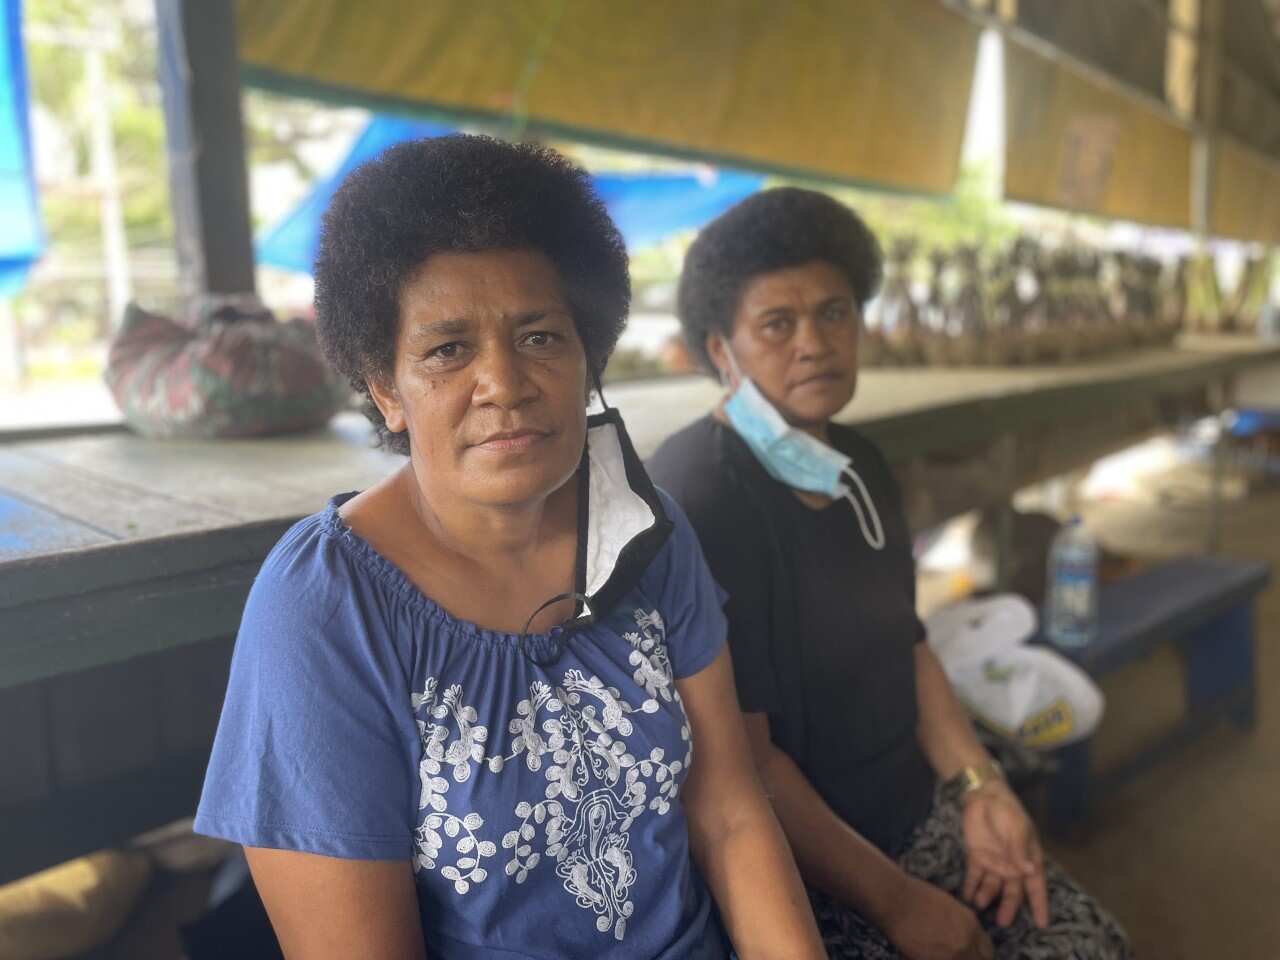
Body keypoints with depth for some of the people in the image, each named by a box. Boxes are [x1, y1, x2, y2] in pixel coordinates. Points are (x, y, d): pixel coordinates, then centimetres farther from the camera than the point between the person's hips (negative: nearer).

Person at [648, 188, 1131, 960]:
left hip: (917, 817, 8)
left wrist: (980, 788, 3)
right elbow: (740, 757, -22)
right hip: (790, 876, -7)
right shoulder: (694, 502, -24)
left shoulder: (860, 465, 4)